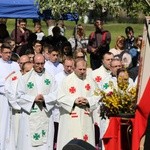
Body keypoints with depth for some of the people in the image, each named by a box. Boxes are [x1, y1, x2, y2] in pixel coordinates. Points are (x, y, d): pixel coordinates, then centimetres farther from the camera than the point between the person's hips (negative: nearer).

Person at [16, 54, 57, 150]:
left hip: (46, 116, 1)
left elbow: (55, 95, 3)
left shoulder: (50, 78, 10)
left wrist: (44, 98, -14)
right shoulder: (25, 78, 5)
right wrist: (34, 99, -12)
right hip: (29, 116, -1)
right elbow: (19, 96, 0)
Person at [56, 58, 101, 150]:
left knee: (86, 142, 3)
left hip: (86, 118, 3)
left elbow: (97, 96, 7)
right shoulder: (67, 80, -2)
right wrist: (74, 101, -17)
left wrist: (88, 101, -12)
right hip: (71, 119, -3)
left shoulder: (90, 81, 9)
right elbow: (60, 98, -6)